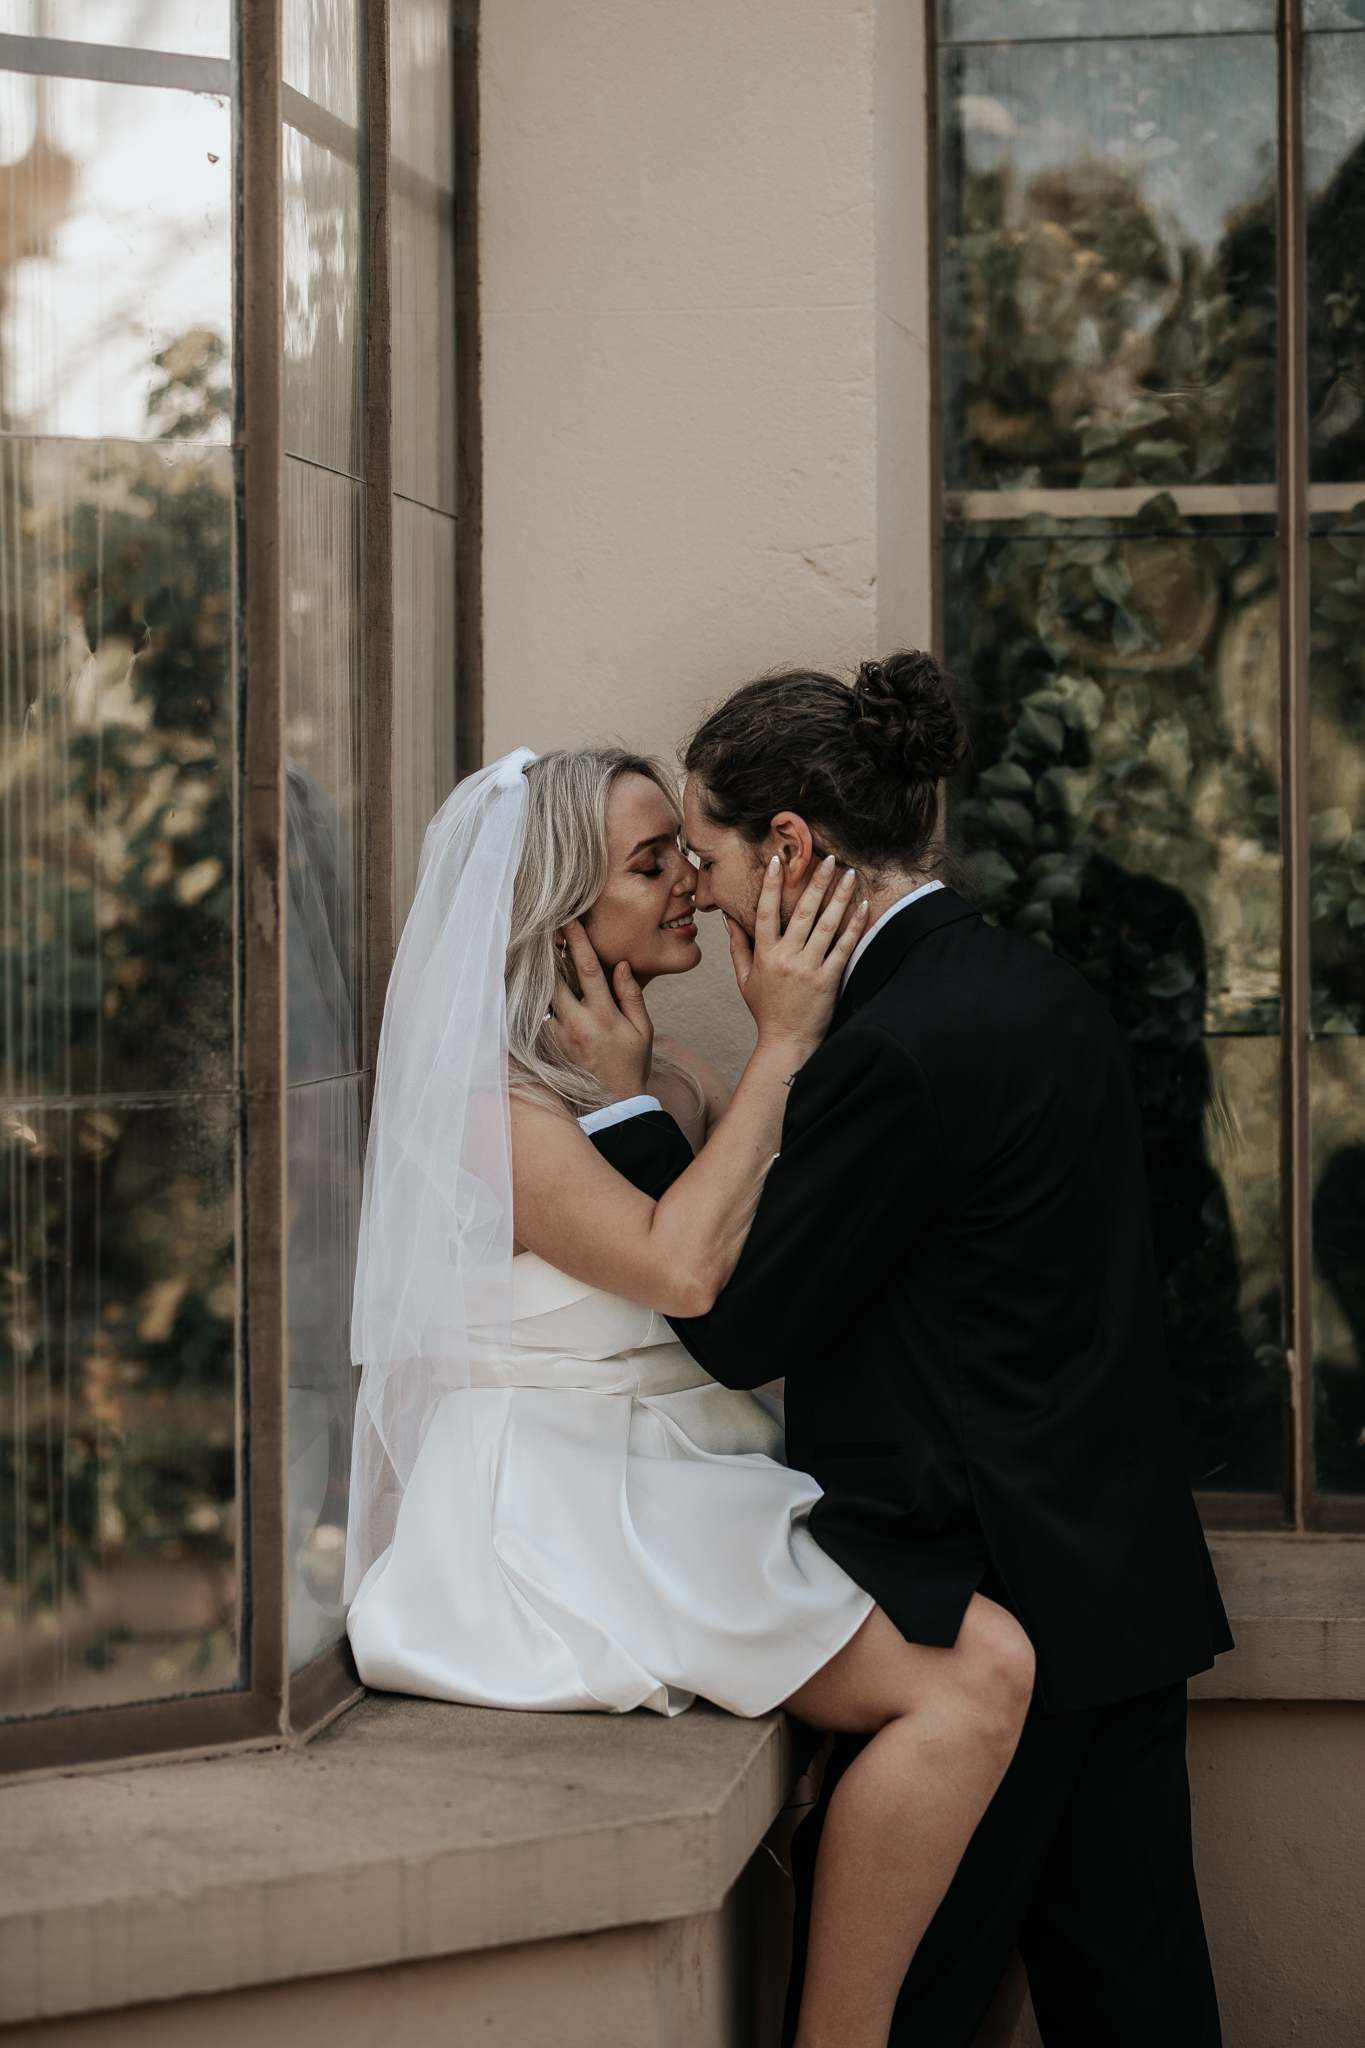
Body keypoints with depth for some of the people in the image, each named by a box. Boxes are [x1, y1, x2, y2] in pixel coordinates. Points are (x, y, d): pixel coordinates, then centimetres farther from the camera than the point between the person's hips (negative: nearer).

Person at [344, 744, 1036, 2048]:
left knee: (983, 1641, -12)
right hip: (574, 1513, -8)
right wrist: (782, 1045, -19)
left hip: (687, 1489, 8)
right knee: (974, 1674, -21)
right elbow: (679, 1265, -24)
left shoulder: (665, 1076, 16)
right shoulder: (486, 1092, -10)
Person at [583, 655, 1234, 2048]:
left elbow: (737, 1329, -12)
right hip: (1126, 1593, 9)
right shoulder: (1043, 989, 9)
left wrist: (628, 1103, -6)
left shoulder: (894, 1048, -19)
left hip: (972, 1608, -9)